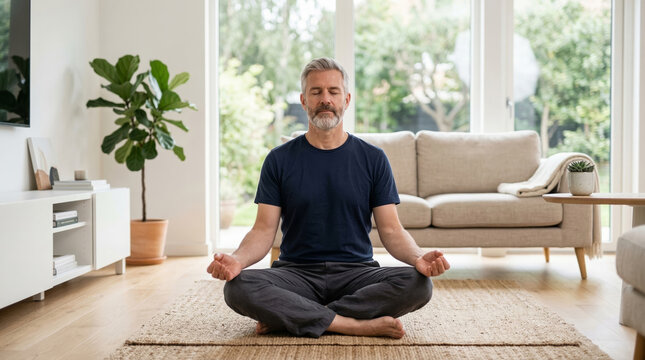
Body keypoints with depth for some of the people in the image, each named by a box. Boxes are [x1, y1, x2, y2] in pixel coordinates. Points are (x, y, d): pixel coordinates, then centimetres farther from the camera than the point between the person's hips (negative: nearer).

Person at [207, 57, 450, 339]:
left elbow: (391, 230, 2)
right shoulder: (279, 160, 6)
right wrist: (237, 259, -21)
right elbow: (264, 230, 1)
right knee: (237, 288, -29)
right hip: (296, 273, 0)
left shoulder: (373, 159, 6)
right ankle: (359, 325, -26)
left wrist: (418, 258, -20)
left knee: (418, 284, -28)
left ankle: (289, 318, -22)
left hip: (356, 273, 1)